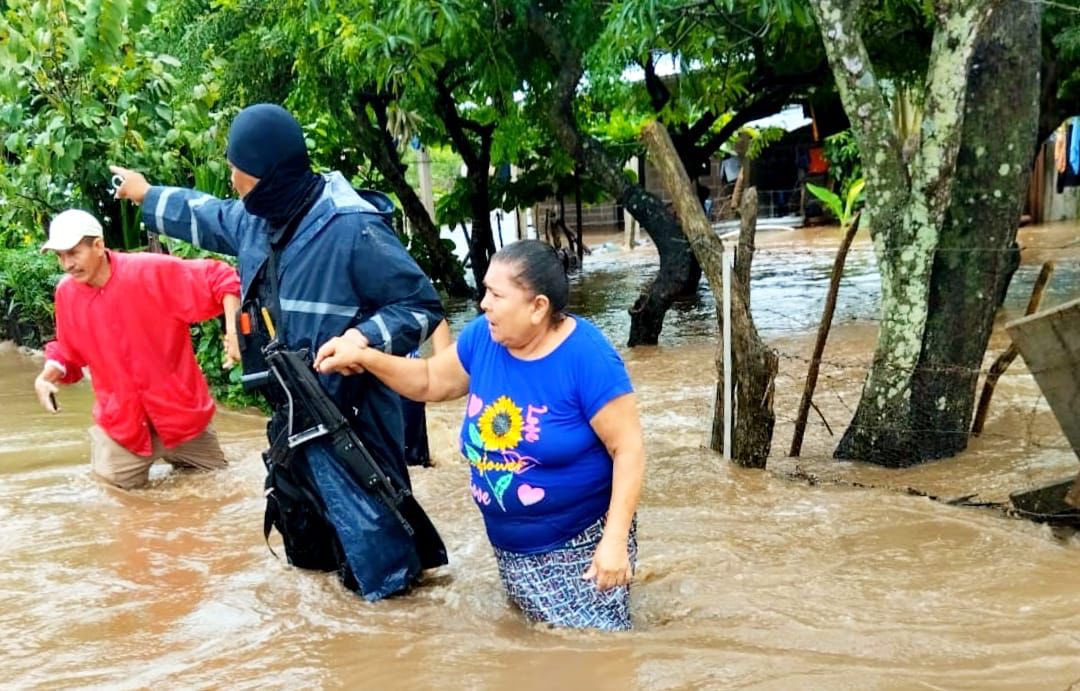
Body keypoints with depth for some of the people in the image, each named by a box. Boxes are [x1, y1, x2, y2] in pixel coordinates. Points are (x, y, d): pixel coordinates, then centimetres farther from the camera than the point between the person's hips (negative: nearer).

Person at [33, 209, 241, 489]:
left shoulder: (152, 271, -19)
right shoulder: (66, 292, -4)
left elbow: (220, 277, -17)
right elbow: (69, 351, 10)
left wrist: (232, 326, -30)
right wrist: (47, 376, -9)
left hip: (178, 406, -2)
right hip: (121, 417, 2)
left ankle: (171, 452, 40)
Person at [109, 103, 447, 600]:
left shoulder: (353, 228, -23)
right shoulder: (257, 220, 3)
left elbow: (423, 306, -19)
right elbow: (205, 215, 28)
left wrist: (363, 339, -33)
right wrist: (146, 195, 39)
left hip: (352, 410, -9)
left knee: (359, 503, -3)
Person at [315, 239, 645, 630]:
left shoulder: (587, 357, -24)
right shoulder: (483, 337, -5)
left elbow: (628, 449, -21)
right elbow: (429, 382, 11)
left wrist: (615, 540, -25)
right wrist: (363, 357, -3)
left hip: (583, 543, -6)